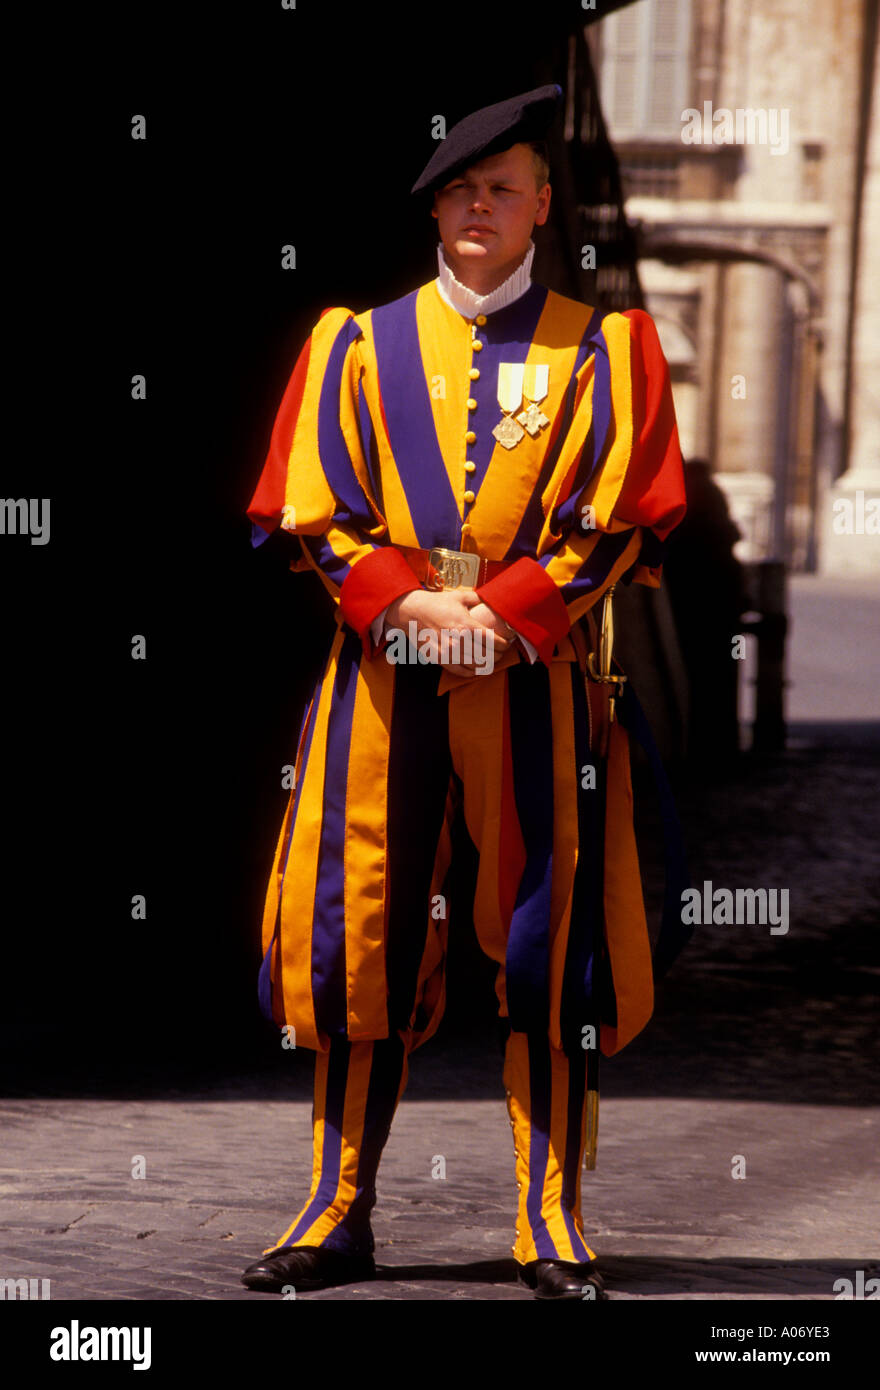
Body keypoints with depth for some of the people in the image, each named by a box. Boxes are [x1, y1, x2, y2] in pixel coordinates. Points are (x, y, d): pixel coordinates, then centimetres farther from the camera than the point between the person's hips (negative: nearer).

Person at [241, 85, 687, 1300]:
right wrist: (409, 606, -10)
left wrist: (502, 613, -12)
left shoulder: (600, 349, 7)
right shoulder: (361, 344, 11)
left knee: (549, 942, -3)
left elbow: (623, 519, -1)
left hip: (538, 679, -1)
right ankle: (339, 1213, 9)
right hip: (384, 680, 1)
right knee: (359, 935, 0)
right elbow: (315, 511, 5)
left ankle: (553, 1226, 3)